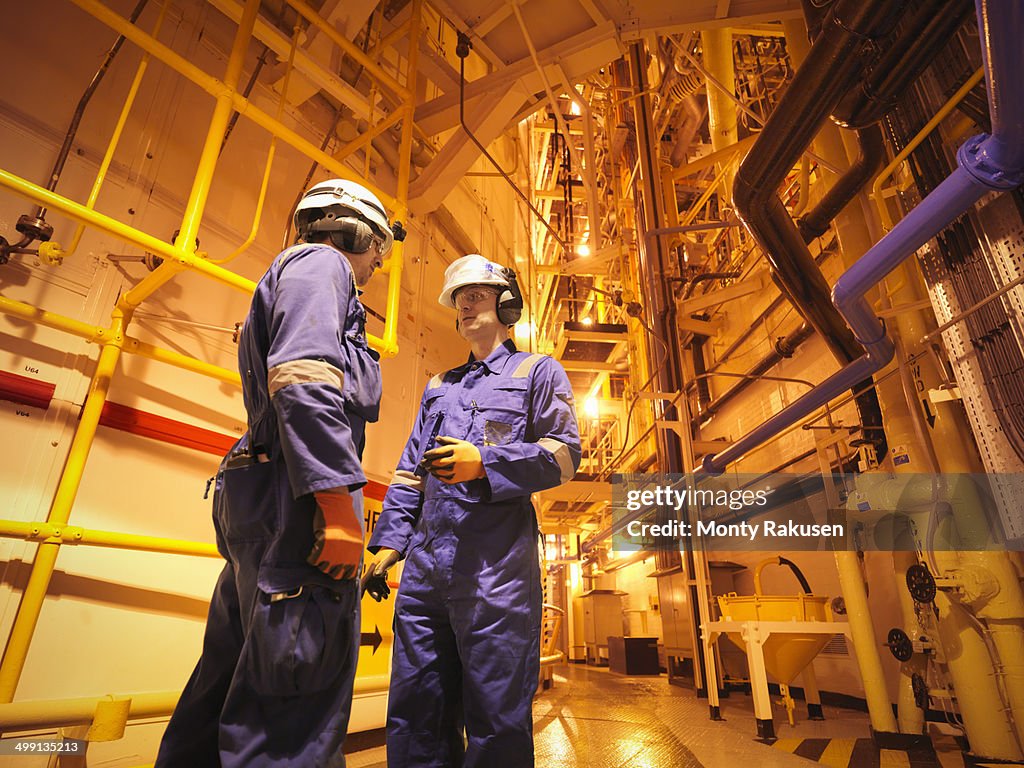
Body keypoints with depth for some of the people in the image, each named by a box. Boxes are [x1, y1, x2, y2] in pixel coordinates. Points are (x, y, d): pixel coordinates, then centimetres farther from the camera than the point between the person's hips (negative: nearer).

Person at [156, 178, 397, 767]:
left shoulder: (291, 277, 31)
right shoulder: (319, 262, 0)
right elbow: (304, 380, -20)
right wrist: (340, 503, -24)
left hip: (259, 504, 11)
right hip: (297, 498, -11)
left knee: (233, 675, 17)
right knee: (299, 702, -8)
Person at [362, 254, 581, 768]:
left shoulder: (538, 371, 9)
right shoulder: (438, 387, 24)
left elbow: (563, 453, -2)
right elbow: (410, 471, 21)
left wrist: (485, 462, -16)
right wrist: (389, 540, 10)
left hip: (496, 560, -5)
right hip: (426, 562, 6)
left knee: (495, 714, 2)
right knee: (414, 714, 12)